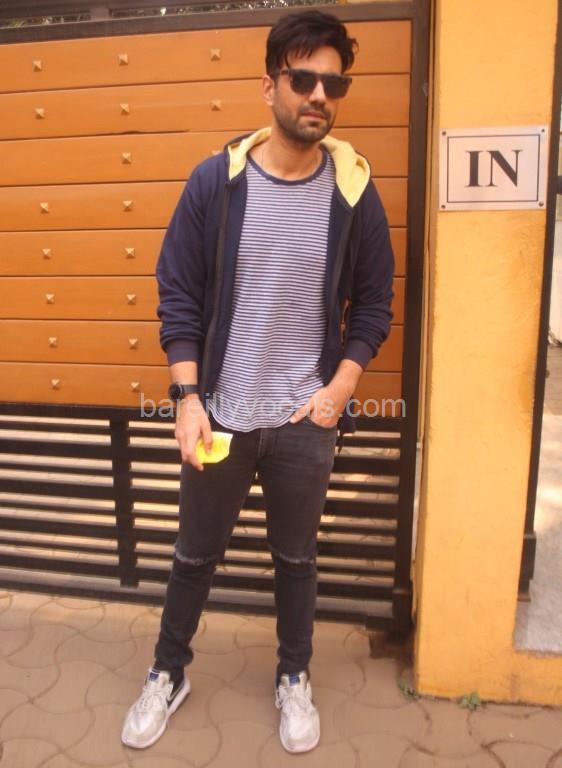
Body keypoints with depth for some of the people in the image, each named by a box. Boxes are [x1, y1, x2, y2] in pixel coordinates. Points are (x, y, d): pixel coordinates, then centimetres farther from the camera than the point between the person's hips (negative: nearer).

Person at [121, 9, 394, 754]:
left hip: (307, 419, 0)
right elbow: (178, 296, -4)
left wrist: (340, 389, -9)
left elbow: (374, 303, 2)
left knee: (296, 558, 17)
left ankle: (294, 680, 42)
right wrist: (188, 399, -11)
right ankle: (169, 673, 41)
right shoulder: (214, 181, -6)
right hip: (221, 414, 0)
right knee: (195, 553, 16)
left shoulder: (354, 190, -4)